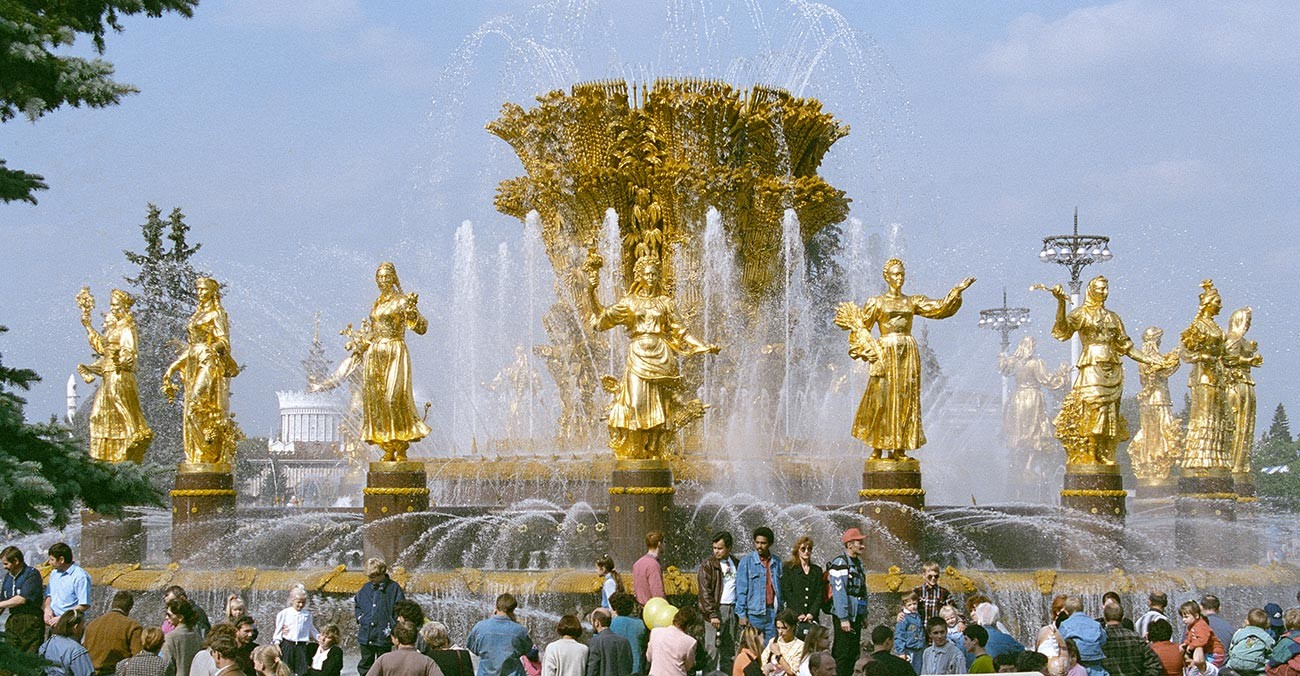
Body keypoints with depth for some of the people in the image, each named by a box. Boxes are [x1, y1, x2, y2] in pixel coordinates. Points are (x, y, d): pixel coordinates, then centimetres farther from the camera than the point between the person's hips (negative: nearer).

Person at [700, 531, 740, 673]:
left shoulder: (735, 564, 13)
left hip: (732, 609, 6)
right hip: (715, 609, -6)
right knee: (712, 649, -9)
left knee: (729, 650, 9)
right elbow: (705, 591, -10)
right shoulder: (708, 564, -4)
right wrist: (712, 614, -17)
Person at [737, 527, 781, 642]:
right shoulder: (746, 561, -1)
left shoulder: (776, 563, 9)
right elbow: (741, 590, -1)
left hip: (772, 612, 3)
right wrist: (742, 614, -7)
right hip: (754, 614, -3)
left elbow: (780, 589, 13)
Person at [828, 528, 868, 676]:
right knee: (842, 654, -7)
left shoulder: (858, 563, 15)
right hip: (844, 615, -9)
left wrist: (864, 615, 17)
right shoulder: (840, 563, -14)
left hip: (856, 615, 9)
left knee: (854, 653, 12)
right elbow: (839, 592, -20)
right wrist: (843, 618, -23)